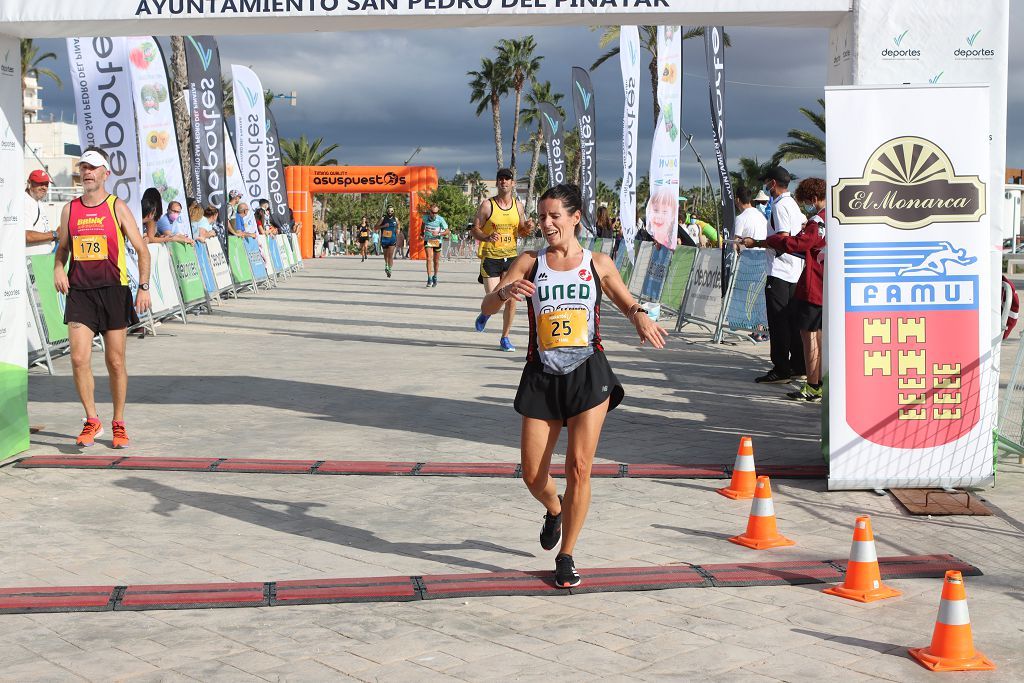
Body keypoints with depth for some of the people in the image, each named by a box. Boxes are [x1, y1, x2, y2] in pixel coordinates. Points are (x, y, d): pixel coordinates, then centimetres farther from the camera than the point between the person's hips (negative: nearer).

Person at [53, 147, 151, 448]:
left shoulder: (117, 207, 0)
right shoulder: (70, 209, 9)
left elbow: (141, 248, 1)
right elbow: (63, 248, 20)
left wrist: (144, 287, -7)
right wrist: (58, 268, -1)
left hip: (114, 291, -2)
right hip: (79, 291, 2)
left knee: (116, 362, 4)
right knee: (79, 359, -9)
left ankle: (118, 424, 18)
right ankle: (92, 421, 6)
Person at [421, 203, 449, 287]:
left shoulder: (440, 219, -14)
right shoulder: (425, 217, -6)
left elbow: (447, 231, -13)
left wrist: (439, 234, -28)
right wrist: (422, 234, 22)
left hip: (437, 241, 0)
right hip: (428, 241, 0)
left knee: (436, 261, 10)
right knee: (429, 259, -16)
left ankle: (435, 277, 32)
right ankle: (429, 279, -20)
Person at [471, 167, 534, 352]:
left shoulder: (518, 206, 7)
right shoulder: (487, 205, -5)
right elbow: (475, 229, -3)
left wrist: (527, 229, -6)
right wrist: (487, 237, -23)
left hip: (511, 256, 3)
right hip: (490, 258, -3)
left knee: (511, 300, -1)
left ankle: (505, 338, 14)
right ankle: (485, 314, 29)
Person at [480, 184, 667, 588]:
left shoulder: (597, 263, 4)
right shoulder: (530, 263, 3)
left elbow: (626, 303, 14)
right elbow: (486, 307, -3)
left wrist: (640, 317, -10)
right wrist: (506, 292, -26)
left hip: (588, 374, -1)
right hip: (542, 376, 1)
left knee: (578, 468, -7)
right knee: (532, 476, 3)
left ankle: (566, 556, 10)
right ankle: (554, 510, 40)